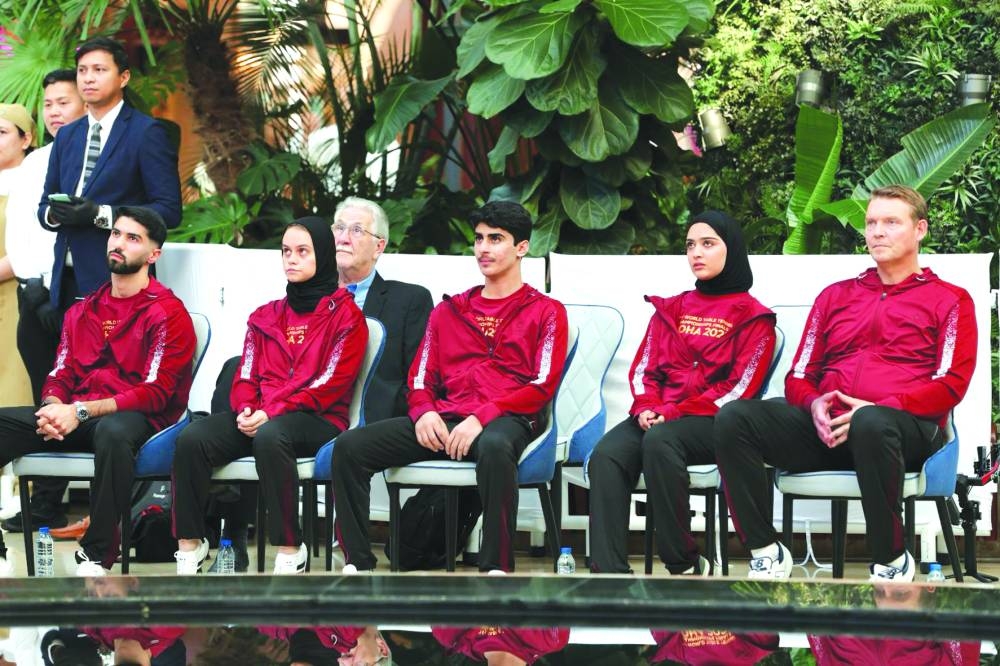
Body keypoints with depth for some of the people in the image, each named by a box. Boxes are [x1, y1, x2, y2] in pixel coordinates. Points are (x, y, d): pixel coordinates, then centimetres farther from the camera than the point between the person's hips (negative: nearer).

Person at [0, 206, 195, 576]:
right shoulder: (82, 311, 20)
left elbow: (156, 392, -10)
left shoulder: (168, 313, -1)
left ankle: (97, 556, -31)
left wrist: (81, 411, -19)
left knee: (112, 432, -42)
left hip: (132, 418, -6)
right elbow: (60, 376, 15)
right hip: (73, 417, 6)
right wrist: (54, 408, -11)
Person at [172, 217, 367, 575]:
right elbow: (246, 375, 15)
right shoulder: (265, 316, 22)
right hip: (257, 417, 5)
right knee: (192, 438, -24)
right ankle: (189, 543, -15)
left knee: (269, 436, -40)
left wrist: (272, 412, -16)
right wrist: (245, 408, -9)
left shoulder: (345, 314, 5)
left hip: (317, 419, -5)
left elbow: (331, 382, -6)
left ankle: (290, 549, -31)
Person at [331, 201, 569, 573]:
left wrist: (482, 417, -16)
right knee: (350, 446, -16)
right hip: (445, 419, 5)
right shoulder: (449, 311, 25)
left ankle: (496, 568, -38)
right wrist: (424, 411, -5)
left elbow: (542, 386, -2)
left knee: (494, 446, -44)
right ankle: (357, 563, -17)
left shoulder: (546, 312, 11)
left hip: (505, 420, -5)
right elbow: (420, 378, 20)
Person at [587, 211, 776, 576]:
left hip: (711, 422, -4)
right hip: (657, 418, 4)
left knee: (659, 441, -37)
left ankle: (685, 565, -27)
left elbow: (739, 387, -4)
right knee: (605, 456, -28)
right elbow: (643, 369, 16)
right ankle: (609, 570, -36)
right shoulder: (670, 309, 24)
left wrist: (673, 414, -14)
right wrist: (648, 408, -7)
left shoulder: (753, 317, 8)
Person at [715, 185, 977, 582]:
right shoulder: (836, 296, 27)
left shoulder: (948, 300, 14)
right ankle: (766, 553, -19)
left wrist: (875, 408, -14)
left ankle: (891, 561, -24)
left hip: (906, 425, -4)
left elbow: (950, 384, 0)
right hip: (826, 427, 4)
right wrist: (814, 404, -4)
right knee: (733, 417, -22)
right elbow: (799, 375, 21)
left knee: (872, 424, -43)